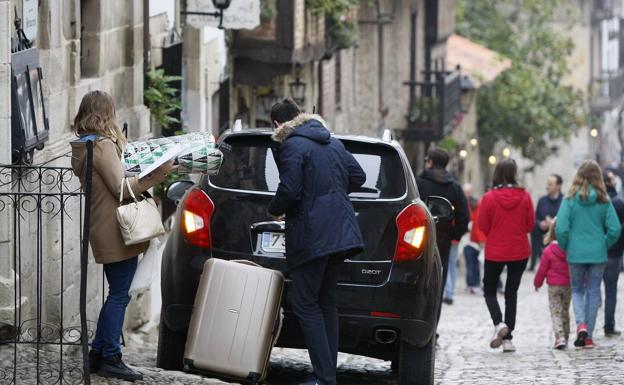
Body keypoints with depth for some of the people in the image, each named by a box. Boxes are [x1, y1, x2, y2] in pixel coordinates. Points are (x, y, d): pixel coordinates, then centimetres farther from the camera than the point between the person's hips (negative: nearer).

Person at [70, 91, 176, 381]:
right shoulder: (103, 145, -16)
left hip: (103, 230, 10)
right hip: (115, 230, -10)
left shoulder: (82, 146, 13)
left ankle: (98, 354, 20)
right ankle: (110, 359, -1)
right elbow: (121, 188, -18)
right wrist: (158, 174, -19)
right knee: (119, 296, -4)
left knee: (116, 294, 18)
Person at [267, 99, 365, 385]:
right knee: (326, 301, 15)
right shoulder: (333, 143, 16)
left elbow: (289, 190, -17)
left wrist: (274, 211, 1)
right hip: (340, 232, 8)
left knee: (306, 304, -4)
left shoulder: (291, 146, -9)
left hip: (312, 237, -8)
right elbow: (358, 177, 18)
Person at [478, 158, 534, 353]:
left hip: (494, 252, -1)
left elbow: (483, 226, -5)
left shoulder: (489, 198, -12)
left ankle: (499, 323, -12)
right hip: (520, 252, 1)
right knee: (511, 292, 11)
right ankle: (507, 338, 7)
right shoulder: (524, 197, -9)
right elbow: (530, 224, -1)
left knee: (489, 289, 15)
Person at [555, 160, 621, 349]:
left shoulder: (570, 199, -8)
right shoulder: (603, 200, -4)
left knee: (577, 290, 15)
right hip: (598, 254, 1)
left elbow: (561, 228, -12)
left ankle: (581, 324, -9)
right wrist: (604, 245, 9)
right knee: (593, 292, 10)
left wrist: (565, 247, 5)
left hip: (576, 253, -1)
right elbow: (615, 229, -8)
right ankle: (588, 336, 10)